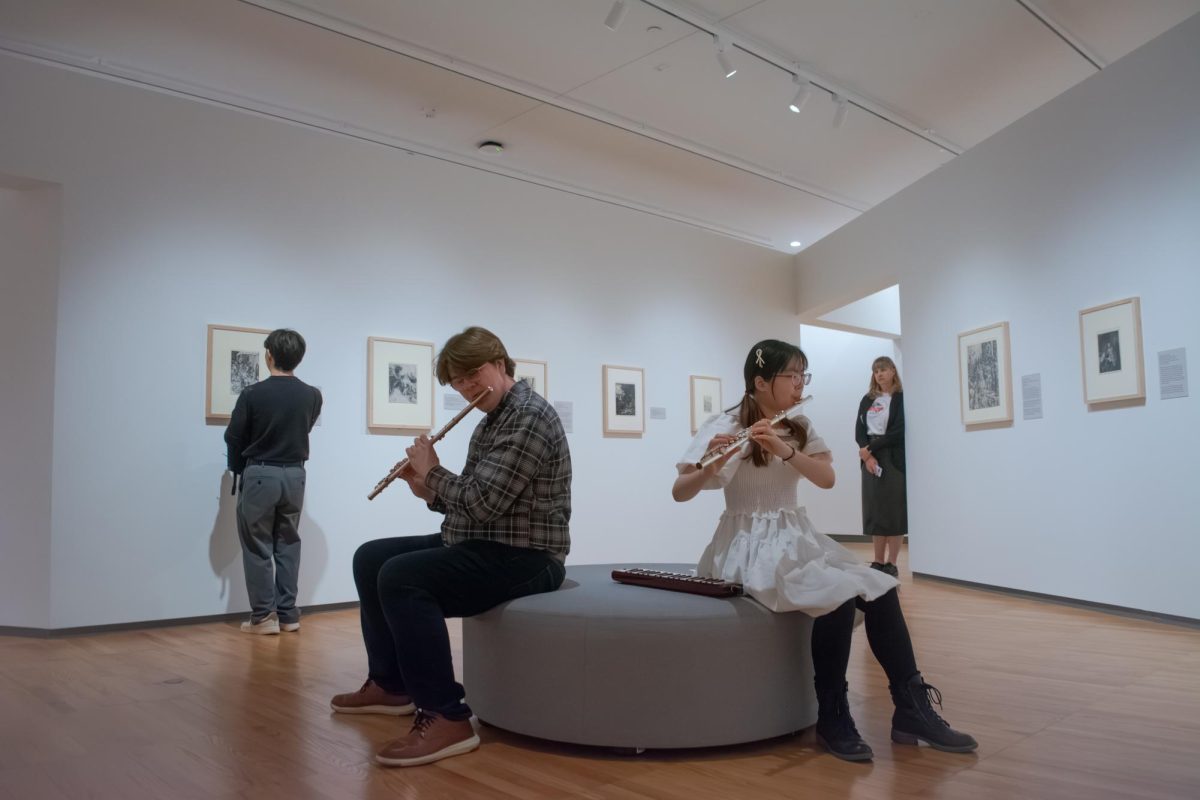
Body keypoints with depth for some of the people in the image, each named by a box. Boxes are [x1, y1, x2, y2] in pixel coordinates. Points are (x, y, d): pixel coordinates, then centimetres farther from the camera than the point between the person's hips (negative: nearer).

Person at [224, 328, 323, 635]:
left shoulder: (253, 394, -11)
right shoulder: (312, 396, -2)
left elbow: (233, 438, -2)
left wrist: (238, 471, 17)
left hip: (259, 475, -3)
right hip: (294, 476, 4)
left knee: (258, 547, 6)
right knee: (288, 545, 12)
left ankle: (264, 615, 6)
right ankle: (288, 614, 14)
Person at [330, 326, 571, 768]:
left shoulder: (529, 417, -18)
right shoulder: (490, 422, 15)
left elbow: (482, 501, -25)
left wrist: (434, 472, -9)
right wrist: (428, 491, 3)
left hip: (523, 558, -11)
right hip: (478, 544, 11)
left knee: (401, 577, -29)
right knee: (370, 558, 14)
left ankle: (446, 718, -23)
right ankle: (390, 685, 23)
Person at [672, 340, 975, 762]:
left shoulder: (799, 427, 9)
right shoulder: (725, 426, -10)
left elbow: (827, 479, -7)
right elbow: (679, 493, -16)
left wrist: (785, 450, -23)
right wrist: (712, 465, -36)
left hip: (798, 539, 7)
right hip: (751, 547, -6)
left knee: (880, 591, -15)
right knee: (839, 597, -28)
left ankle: (912, 709, -5)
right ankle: (832, 718, -10)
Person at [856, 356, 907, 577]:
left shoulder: (902, 398, -3)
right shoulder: (867, 399, 13)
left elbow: (899, 432, -13)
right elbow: (859, 430, 4)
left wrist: (870, 448, -13)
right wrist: (867, 455, -11)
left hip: (894, 460, -5)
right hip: (870, 459, 5)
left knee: (894, 511, -2)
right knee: (874, 511, 5)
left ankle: (891, 564, 3)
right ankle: (878, 562, 12)